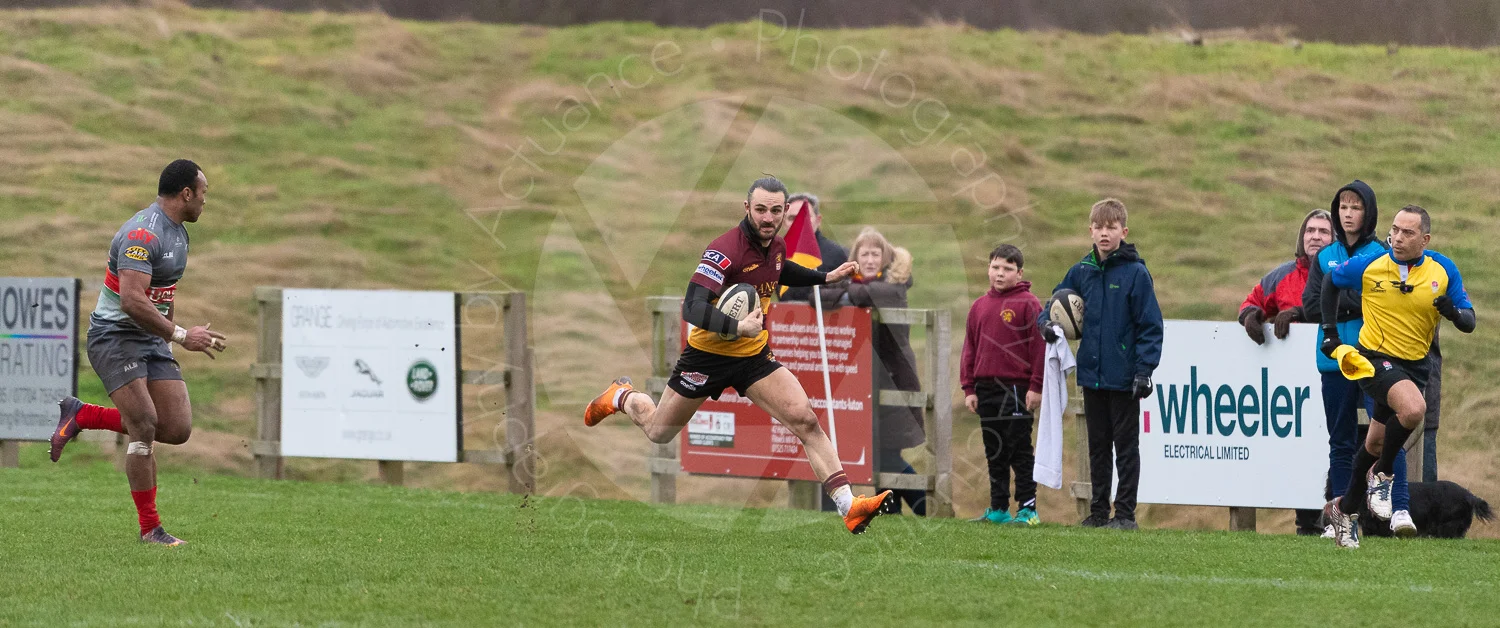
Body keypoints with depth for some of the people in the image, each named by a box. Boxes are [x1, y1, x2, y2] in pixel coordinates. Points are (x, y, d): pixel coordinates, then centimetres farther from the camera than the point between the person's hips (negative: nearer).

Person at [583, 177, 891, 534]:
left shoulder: (776, 246, -3)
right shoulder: (726, 250, -27)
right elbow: (693, 308, -36)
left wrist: (826, 277, 15)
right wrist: (738, 327, -48)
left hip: (755, 356, 5)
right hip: (709, 355, -5)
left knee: (806, 421, -14)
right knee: (658, 433, 15)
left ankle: (848, 507, -17)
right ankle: (621, 397, 50)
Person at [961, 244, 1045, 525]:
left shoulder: (1028, 304, -4)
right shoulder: (980, 306, 13)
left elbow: (1040, 347, -7)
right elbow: (970, 348, 16)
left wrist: (1036, 387, -11)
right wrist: (969, 388, 9)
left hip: (1017, 388, -6)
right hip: (986, 389, 6)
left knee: (1019, 449, -4)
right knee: (994, 451, 10)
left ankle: (1028, 508, -2)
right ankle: (998, 508, 15)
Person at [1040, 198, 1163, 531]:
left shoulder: (1135, 273, -8)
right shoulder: (1082, 272, 5)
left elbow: (1151, 325, -8)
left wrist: (1144, 370, -14)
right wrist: (1047, 322, -5)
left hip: (1124, 378, -5)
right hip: (1092, 374, 5)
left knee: (1126, 446, 2)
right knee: (1098, 445, 12)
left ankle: (1125, 513, 6)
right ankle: (1098, 512, 18)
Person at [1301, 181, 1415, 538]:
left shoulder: (1383, 255, 2)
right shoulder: (1324, 258, 13)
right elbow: (1311, 307, 1)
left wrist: (1337, 300, -11)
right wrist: (1355, 303, -11)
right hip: (1334, 359, 4)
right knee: (1341, 441, 9)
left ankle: (1400, 509, -21)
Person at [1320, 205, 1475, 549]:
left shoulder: (1444, 270, -6)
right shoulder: (1369, 265, -11)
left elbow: (1469, 323, -3)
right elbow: (1331, 281, 9)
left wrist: (1453, 312, -26)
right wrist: (1330, 331, 5)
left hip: (1414, 365, 4)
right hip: (1374, 359, -4)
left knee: (1376, 443, 13)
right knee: (1414, 408, -32)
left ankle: (1346, 509, 35)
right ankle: (1382, 475, -7)